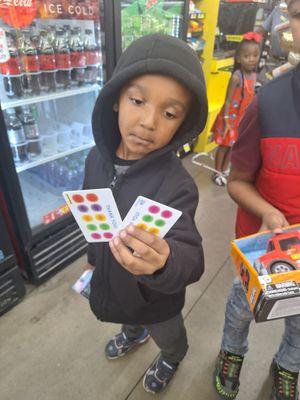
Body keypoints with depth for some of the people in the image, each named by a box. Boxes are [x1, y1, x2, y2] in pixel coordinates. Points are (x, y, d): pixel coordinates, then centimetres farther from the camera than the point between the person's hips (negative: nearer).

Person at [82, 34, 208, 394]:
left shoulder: (177, 185, -34)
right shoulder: (97, 158, -15)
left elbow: (189, 257, -42)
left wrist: (165, 263, -64)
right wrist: (93, 255, 14)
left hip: (155, 296, -4)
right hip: (109, 279, 5)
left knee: (167, 334, 30)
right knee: (128, 316, 38)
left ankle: (173, 357, 67)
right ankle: (133, 333, 75)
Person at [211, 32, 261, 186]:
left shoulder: (253, 75, 2)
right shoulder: (237, 76, -19)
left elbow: (250, 97, 11)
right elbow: (228, 100, -20)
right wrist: (226, 120, -24)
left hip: (243, 118, 7)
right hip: (231, 117, -7)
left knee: (232, 146, 16)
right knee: (224, 146, 5)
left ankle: (224, 171, 31)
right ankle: (217, 173, 21)